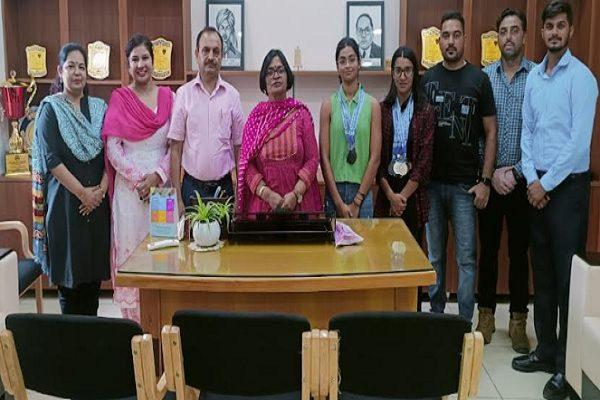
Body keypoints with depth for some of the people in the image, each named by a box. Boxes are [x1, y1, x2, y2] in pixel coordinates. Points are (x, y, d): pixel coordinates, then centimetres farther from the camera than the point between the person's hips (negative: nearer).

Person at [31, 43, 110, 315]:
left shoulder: (99, 108, 9)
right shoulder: (50, 108, -2)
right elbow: (51, 159, -9)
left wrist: (101, 189, -7)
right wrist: (82, 193, -12)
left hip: (98, 200, 4)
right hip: (65, 199, -4)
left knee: (94, 270, 7)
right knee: (69, 273, 2)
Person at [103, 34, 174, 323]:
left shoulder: (168, 97, 7)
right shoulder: (119, 99, 2)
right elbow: (113, 149, -3)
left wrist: (158, 176, -9)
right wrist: (139, 179, -10)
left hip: (162, 184, 1)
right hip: (129, 187, -1)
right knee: (131, 247, 1)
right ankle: (134, 318, 12)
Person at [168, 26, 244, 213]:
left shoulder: (232, 95, 3)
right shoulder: (183, 94, -1)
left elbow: (239, 148, 5)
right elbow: (175, 149, -1)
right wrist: (177, 198, -5)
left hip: (224, 187, 1)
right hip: (192, 188, -1)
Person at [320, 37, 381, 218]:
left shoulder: (372, 105, 1)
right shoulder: (328, 105, 1)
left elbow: (375, 157, -1)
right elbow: (324, 157, -2)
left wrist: (357, 202, -6)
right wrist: (339, 202, -9)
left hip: (362, 191, 0)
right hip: (334, 190, 0)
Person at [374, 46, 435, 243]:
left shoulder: (426, 111, 0)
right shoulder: (383, 109, 4)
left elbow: (425, 160, -4)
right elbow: (376, 157, 1)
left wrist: (403, 196, -9)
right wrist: (390, 195, -9)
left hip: (414, 195, -1)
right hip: (385, 194, 1)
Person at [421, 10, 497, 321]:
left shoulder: (478, 79, 0)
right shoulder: (427, 79, 6)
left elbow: (490, 132, 1)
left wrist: (484, 181, -5)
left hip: (465, 185, -2)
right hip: (432, 182, 2)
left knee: (467, 258, 2)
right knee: (435, 256, 11)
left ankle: (465, 323, 13)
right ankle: (436, 315, 24)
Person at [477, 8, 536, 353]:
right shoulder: (483, 77, 2)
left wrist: (516, 172, -10)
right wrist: (491, 172, -6)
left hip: (522, 179, -1)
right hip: (489, 178, 1)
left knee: (520, 250, 7)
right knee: (488, 248, 10)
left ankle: (518, 320, 18)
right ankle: (487, 314, 23)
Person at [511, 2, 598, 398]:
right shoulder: (534, 76, 9)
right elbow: (527, 131, 10)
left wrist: (547, 183, -12)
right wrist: (531, 179, -1)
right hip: (538, 185, 6)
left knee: (567, 275, -2)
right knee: (542, 271, 13)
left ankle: (568, 366, 7)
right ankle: (546, 349, 25)